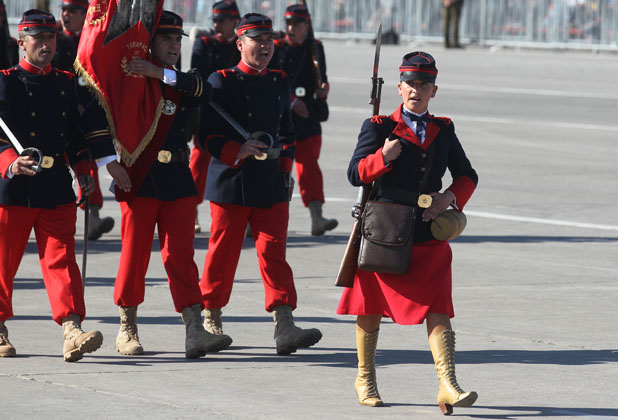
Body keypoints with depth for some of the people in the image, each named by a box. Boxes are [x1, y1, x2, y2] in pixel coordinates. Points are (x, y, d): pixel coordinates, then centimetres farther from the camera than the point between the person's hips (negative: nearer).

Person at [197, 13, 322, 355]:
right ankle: (211, 321, 21)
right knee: (222, 253, 5)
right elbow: (206, 134, -7)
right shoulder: (220, 82, -3)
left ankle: (284, 327, -14)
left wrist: (284, 169, 11)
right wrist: (237, 151, -21)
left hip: (271, 186, 3)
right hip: (230, 183, -3)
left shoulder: (279, 82, 12)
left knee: (273, 253, -6)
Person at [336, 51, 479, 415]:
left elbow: (467, 176, 15)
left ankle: (448, 386, -16)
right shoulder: (380, 127, 0)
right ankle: (365, 379, 26)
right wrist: (383, 157, -23)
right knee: (371, 309, 9)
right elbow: (356, 174, -6)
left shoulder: (443, 131, 10)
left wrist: (450, 197, -4)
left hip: (429, 235, 2)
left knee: (438, 310, -9)